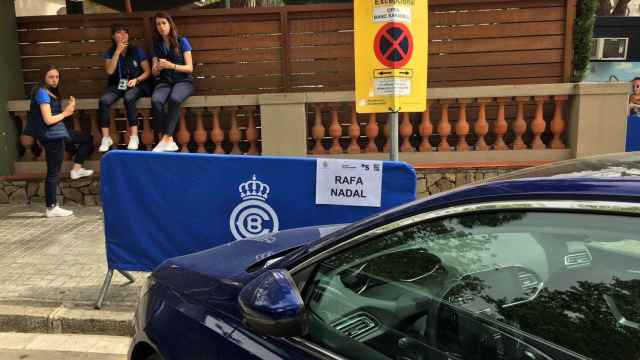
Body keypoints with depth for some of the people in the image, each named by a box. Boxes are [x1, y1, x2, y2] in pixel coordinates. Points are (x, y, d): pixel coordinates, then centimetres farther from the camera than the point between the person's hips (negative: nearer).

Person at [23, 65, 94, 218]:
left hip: (57, 132, 9)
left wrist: (69, 107, -2)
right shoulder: (42, 93, -16)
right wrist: (65, 113, -9)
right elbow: (48, 120, -22)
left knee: (87, 139, 18)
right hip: (51, 136, -9)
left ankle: (76, 169, 16)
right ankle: (51, 208, 4)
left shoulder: (51, 92, 12)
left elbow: (55, 113, 10)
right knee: (53, 172, -3)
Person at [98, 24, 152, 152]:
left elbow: (148, 71, 2)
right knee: (103, 100, -28)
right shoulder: (110, 53, 9)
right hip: (117, 85, 2)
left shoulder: (137, 51, 3)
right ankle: (106, 138, -22)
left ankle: (134, 137, -33)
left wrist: (136, 80, -16)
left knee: (128, 98, -37)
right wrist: (117, 51, -12)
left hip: (136, 84, -2)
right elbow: (109, 71, -8)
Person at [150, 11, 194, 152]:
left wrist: (171, 66, -21)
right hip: (165, 81, 3)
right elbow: (154, 73, 9)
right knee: (155, 100, -32)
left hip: (183, 80, -3)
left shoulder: (182, 41, 1)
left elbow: (189, 68, -5)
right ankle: (169, 141, -29)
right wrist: (157, 68, -15)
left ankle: (166, 139, -32)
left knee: (174, 99, -38)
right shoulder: (156, 45, 11)